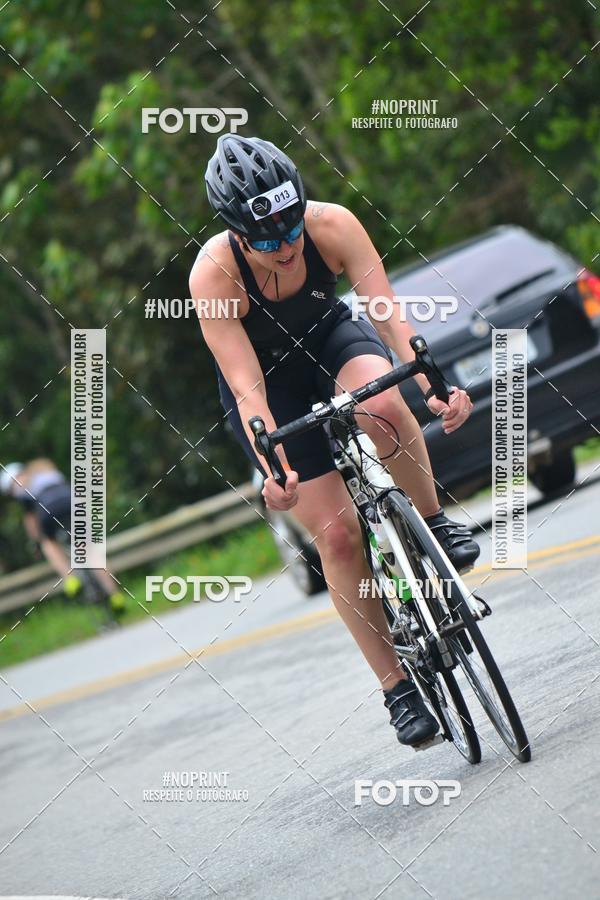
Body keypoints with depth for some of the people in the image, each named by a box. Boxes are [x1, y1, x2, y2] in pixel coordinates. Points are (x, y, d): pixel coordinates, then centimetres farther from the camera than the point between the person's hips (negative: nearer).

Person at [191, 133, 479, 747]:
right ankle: (396, 688, 0)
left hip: (330, 338, 1)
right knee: (337, 534, -11)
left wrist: (432, 386, -50)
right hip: (270, 383, -1)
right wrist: (274, 467, -49)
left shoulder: (332, 225, -28)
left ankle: (433, 522, -12)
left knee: (381, 404, -37)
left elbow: (388, 312, -33)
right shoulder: (213, 274, -32)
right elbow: (247, 387, -34)